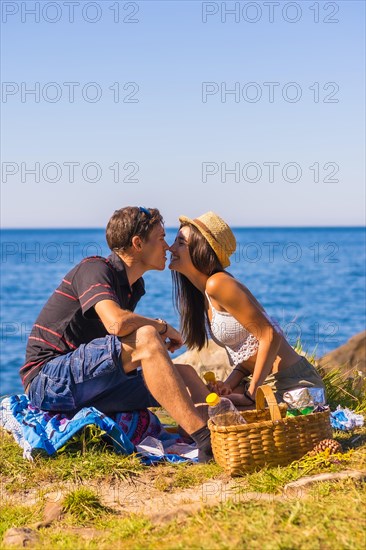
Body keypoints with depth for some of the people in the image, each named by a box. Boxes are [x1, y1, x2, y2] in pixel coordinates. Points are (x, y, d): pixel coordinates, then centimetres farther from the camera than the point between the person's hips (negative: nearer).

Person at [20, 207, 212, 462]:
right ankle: (205, 440, -33)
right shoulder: (94, 269, -12)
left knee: (184, 373, -4)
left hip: (89, 387, 9)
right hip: (48, 381, -9)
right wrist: (162, 327, -13)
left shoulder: (134, 285, 16)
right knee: (145, 338, -28)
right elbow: (116, 323, -30)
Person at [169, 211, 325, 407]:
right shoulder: (205, 292, 12)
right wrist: (227, 385, -4)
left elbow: (270, 337, -21)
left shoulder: (218, 284, -17)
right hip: (264, 381, 9)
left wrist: (251, 395, -17)